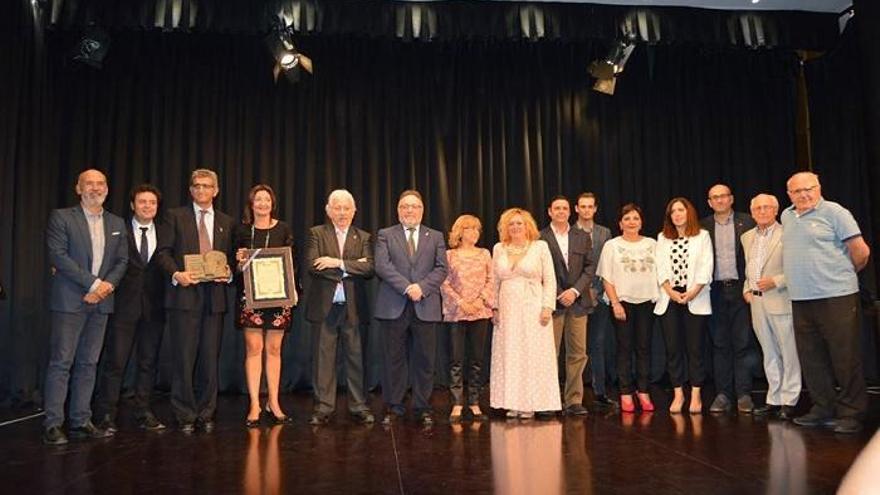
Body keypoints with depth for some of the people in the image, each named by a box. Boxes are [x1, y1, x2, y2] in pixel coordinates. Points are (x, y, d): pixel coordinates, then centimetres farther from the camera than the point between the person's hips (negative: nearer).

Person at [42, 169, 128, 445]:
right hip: (70, 301, -5)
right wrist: (93, 283, -14)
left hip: (100, 301, 5)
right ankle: (52, 425, 2)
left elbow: (122, 260, 12)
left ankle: (81, 422, 13)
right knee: (61, 363, -4)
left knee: (88, 363, 7)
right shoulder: (61, 217, 0)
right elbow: (57, 255, -10)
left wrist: (107, 285, -7)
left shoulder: (117, 223, 14)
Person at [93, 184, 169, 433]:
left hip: (153, 305, 3)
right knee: (115, 361, -1)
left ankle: (143, 413, 18)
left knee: (148, 362, 9)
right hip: (124, 304, -3)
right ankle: (106, 415, 9)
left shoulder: (165, 232, 9)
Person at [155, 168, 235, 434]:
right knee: (184, 357, -1)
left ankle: (206, 414, 16)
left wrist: (229, 274, -5)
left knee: (210, 357, 6)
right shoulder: (176, 216, 8)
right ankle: (185, 415, 10)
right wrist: (176, 274, -15)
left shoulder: (226, 222, 15)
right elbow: (163, 251, 2)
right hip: (184, 293, -2)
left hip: (214, 295, 2)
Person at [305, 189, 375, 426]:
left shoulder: (363, 238, 10)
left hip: (352, 306, 1)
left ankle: (359, 406, 14)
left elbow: (369, 268, -6)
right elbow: (312, 266, -10)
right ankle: (323, 407, 13)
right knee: (324, 357, 4)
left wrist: (339, 263, -15)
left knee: (355, 356, 6)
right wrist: (351, 268, -11)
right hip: (325, 305, -1)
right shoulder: (316, 233, 6)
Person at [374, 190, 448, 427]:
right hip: (394, 307, -1)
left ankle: (422, 408, 16)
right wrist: (407, 287, -16)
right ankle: (393, 407, 15)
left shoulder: (435, 237, 14)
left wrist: (422, 287, -13)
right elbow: (382, 266, -5)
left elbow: (441, 269, 3)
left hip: (425, 306, 1)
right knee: (394, 359, 5)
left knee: (424, 360, 5)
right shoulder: (385, 235, 9)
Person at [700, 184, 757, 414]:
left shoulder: (746, 223, 3)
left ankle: (743, 394, 9)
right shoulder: (703, 227, 8)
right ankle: (723, 394, 12)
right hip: (716, 291, 2)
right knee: (719, 345, 6)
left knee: (742, 343, 2)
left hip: (740, 289, -2)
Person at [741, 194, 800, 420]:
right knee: (769, 354, 13)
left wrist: (775, 281, -17)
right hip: (757, 301, 6)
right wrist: (747, 288, 9)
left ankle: (788, 401, 9)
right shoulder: (747, 237, 14)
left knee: (789, 352, 1)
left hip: (780, 300, -6)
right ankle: (774, 399, 20)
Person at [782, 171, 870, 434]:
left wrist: (845, 274, 8)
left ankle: (851, 413, 9)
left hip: (836, 296, -6)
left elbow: (861, 250, -5)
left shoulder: (833, 212, -5)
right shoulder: (787, 217, 14)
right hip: (800, 299, 6)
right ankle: (823, 409, 22)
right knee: (811, 359, 11)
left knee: (846, 358, -1)